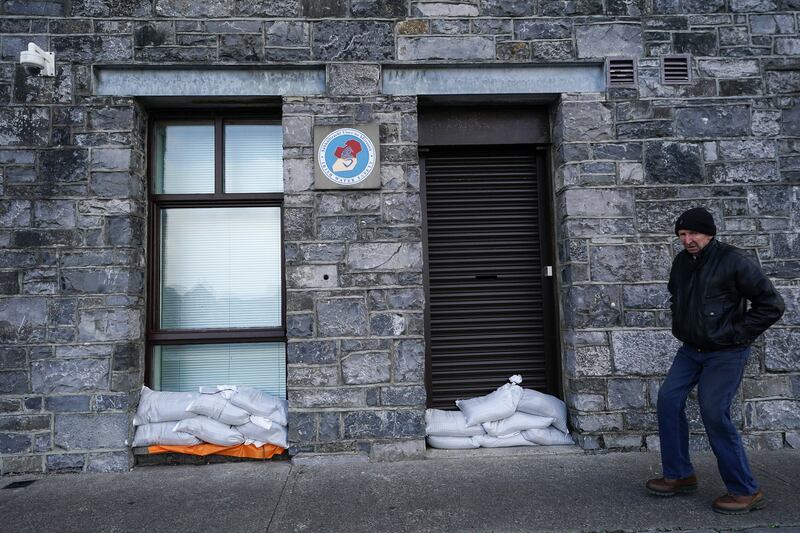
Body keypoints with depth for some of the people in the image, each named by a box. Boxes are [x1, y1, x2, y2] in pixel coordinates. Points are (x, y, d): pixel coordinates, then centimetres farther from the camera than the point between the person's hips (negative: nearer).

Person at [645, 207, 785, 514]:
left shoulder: (734, 260, -16)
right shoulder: (681, 262, 5)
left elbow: (772, 304, -14)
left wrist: (737, 334, -13)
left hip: (726, 354, -7)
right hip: (690, 350, 7)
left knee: (714, 414, -11)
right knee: (668, 400, 1)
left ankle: (745, 491, 7)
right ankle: (679, 475, 15)